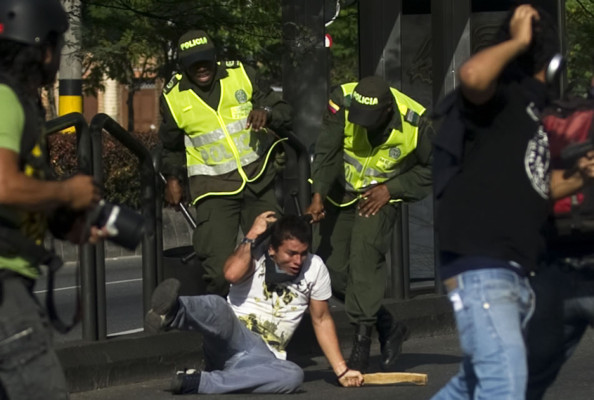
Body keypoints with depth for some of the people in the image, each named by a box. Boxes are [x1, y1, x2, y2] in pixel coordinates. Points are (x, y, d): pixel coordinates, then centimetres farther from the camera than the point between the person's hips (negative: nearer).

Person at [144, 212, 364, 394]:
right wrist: (252, 235, -10)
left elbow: (322, 320, 17)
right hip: (231, 340, -2)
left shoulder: (315, 268, 10)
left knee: (293, 376, -35)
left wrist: (342, 370, 13)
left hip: (264, 358, 2)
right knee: (217, 306, -35)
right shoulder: (255, 255, 2)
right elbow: (232, 274, -21)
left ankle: (196, 383, -43)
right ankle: (171, 311, -70)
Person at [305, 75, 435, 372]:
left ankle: (362, 340, -21)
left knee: (364, 254, -26)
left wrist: (391, 189, -17)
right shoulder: (343, 102, -24)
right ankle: (389, 327, 17)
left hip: (381, 195, -3)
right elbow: (326, 152, -26)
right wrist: (319, 194, -38)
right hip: (341, 191, 3)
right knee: (331, 267, 1)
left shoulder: (415, 124, -24)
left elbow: (432, 169, -8)